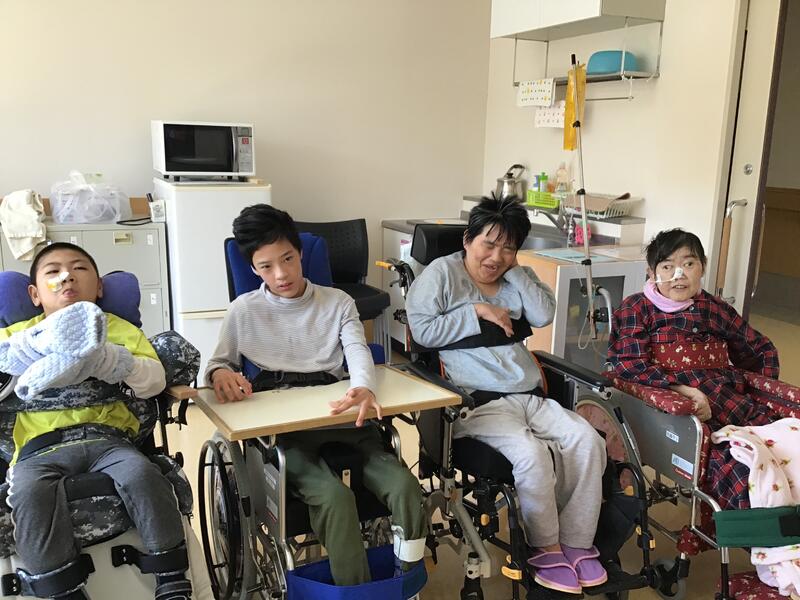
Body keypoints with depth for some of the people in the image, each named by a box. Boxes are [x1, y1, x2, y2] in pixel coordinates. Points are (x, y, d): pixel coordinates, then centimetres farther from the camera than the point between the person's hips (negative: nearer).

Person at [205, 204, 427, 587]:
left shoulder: (338, 302, 11)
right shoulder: (244, 311, 8)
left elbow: (357, 350, -5)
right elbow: (218, 362, 15)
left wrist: (364, 388, -31)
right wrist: (220, 373, -14)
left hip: (340, 419, 2)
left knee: (404, 487, -21)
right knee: (335, 496, -31)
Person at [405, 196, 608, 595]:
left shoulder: (516, 277, 19)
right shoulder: (442, 272, 2)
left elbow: (544, 315, 3)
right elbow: (422, 330, -8)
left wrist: (514, 269, 0)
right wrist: (477, 312, -8)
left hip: (530, 397, 7)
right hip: (477, 402, -6)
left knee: (588, 441, -15)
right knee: (532, 454, -30)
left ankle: (576, 543, -3)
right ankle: (544, 548, -8)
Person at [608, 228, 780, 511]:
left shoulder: (717, 309, 24)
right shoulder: (637, 309, 10)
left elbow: (762, 349, 37)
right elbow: (629, 365, -5)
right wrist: (686, 389, -16)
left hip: (730, 399, 5)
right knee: (734, 466, -31)